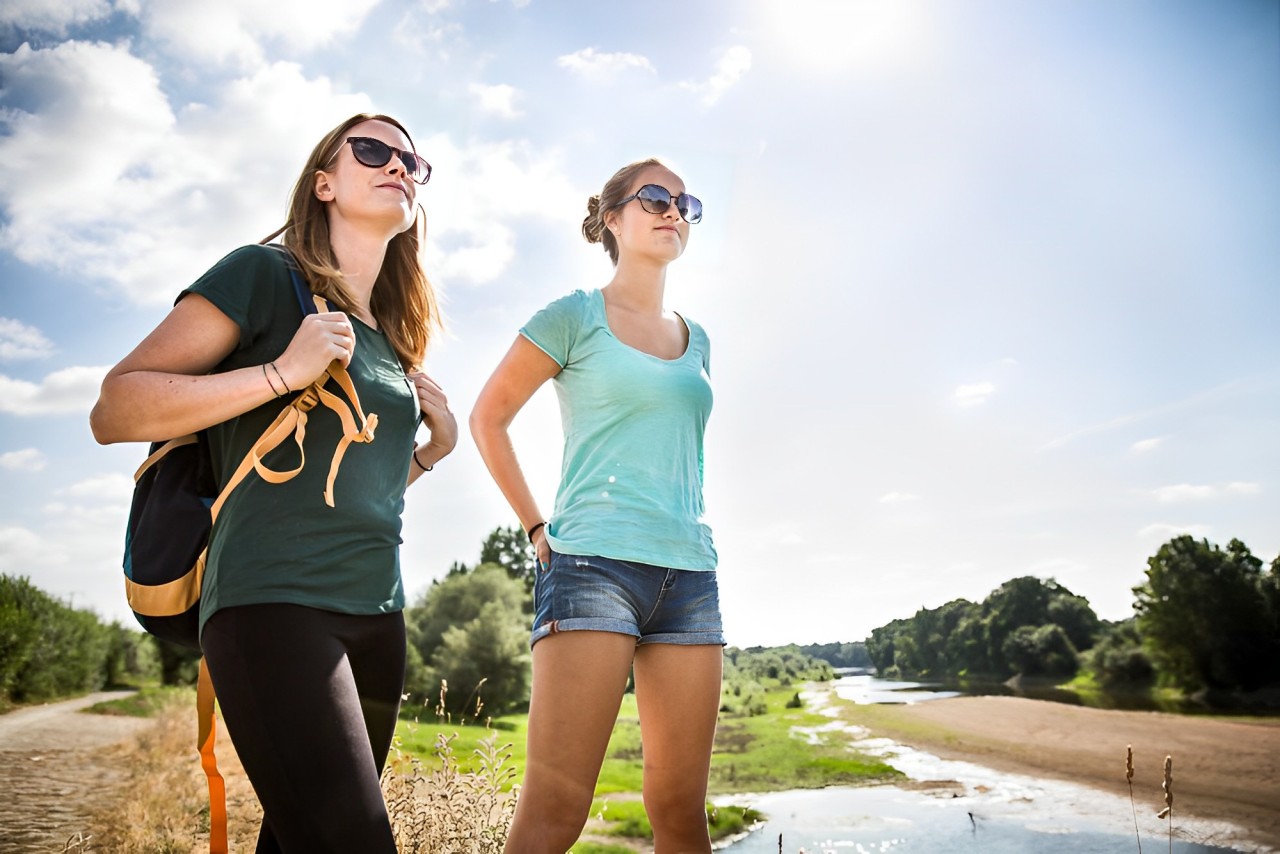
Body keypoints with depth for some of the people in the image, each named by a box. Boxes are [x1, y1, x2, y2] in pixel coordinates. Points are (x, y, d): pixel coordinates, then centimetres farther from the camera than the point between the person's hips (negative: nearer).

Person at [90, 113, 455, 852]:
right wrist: (283, 373, -16)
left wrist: (433, 449, 11)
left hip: (377, 616, 7)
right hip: (274, 600, -7)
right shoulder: (266, 275, 0)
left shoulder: (393, 338, 18)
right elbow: (114, 411, -6)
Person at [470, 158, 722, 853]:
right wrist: (536, 528, 2)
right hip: (594, 562, -5)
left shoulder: (696, 340, 19)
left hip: (690, 571, 5)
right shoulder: (575, 316, 4)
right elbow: (488, 417, 7)